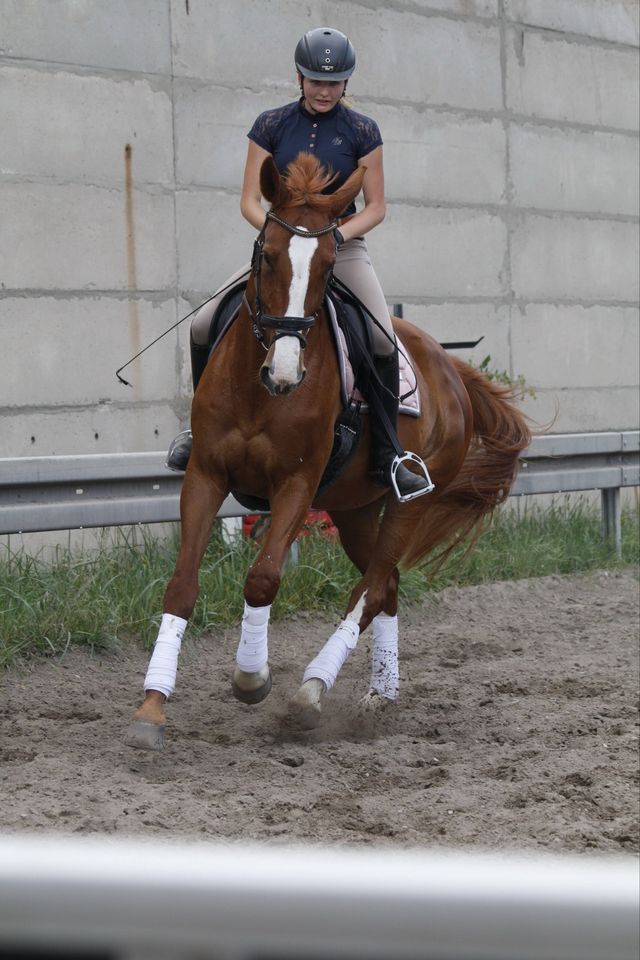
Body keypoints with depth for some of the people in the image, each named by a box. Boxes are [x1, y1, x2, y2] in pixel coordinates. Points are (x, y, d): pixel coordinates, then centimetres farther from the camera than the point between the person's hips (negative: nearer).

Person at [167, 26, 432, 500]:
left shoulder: (362, 131, -1)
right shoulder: (271, 126, 2)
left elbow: (376, 207, -1)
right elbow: (250, 201, 0)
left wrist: (338, 234, -19)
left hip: (343, 248, -2)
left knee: (383, 340, -25)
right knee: (204, 326, -11)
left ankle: (385, 458, -14)